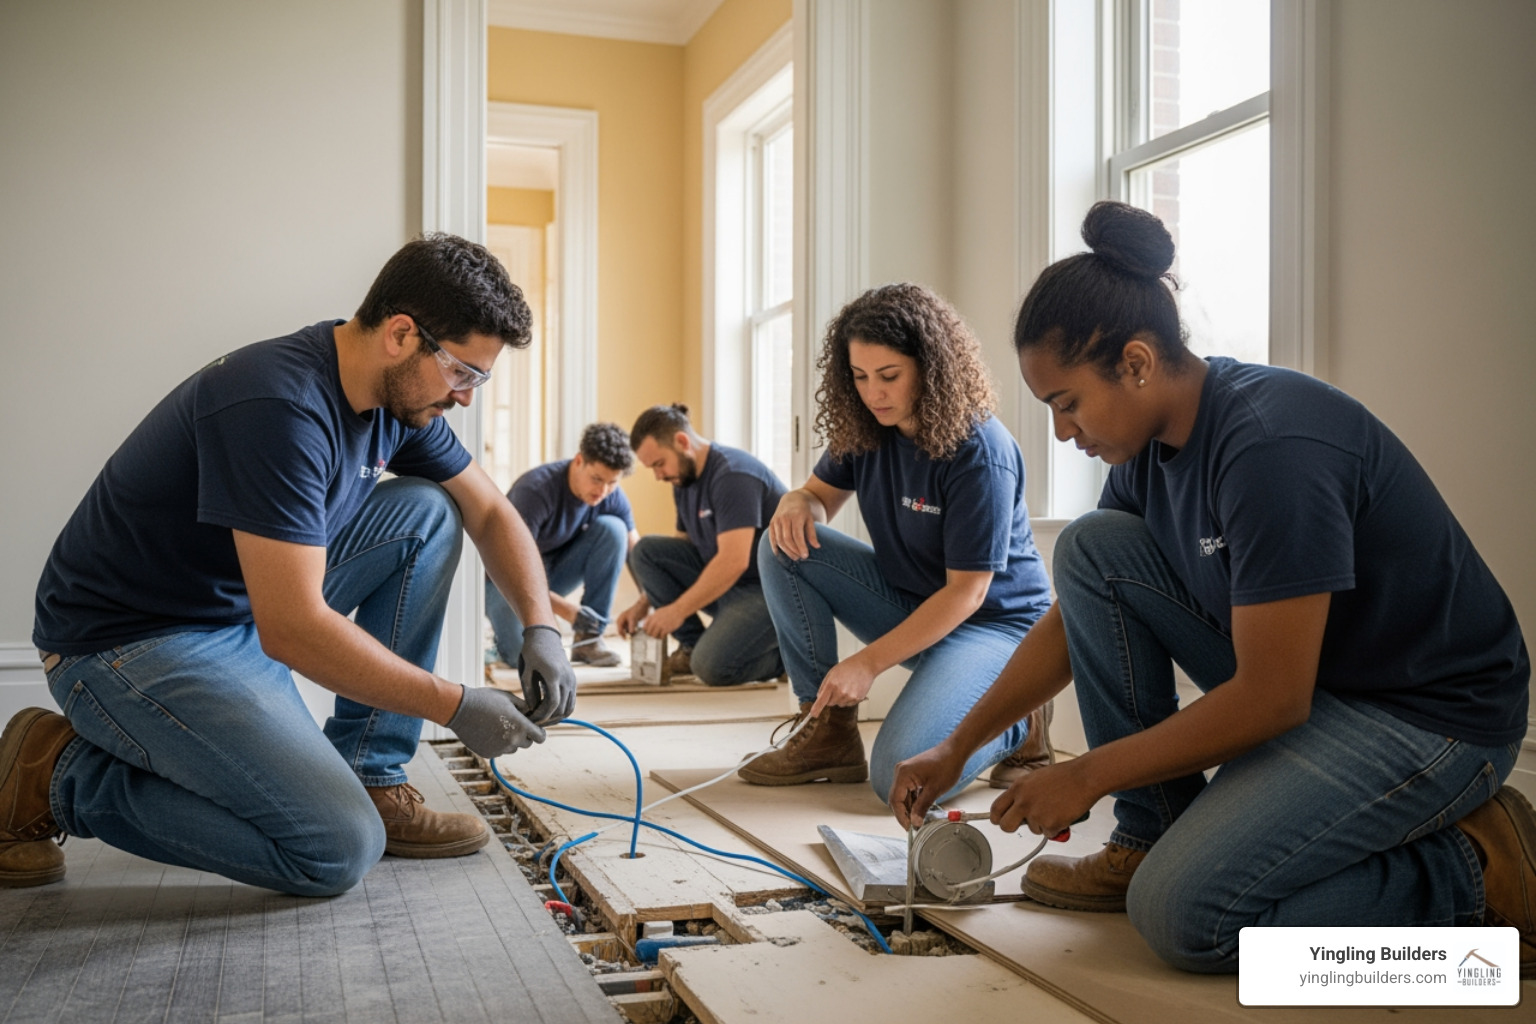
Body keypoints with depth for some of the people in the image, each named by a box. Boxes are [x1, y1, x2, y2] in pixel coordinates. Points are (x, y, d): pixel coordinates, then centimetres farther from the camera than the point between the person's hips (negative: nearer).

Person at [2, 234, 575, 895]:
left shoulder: (400, 394, -2)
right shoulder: (281, 406, -29)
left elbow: (490, 513, 11)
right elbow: (292, 631, -32)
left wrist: (539, 627, -6)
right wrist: (457, 707, -24)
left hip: (252, 612, 9)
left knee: (427, 512, -3)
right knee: (340, 851, -18)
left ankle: (369, 780, 1)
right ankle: (62, 776, -1)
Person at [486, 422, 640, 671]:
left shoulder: (612, 497, -14)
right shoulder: (535, 489, -29)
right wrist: (567, 610, -35)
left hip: (555, 570, 5)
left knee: (612, 529, -21)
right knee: (525, 654, -30)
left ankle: (589, 637, -14)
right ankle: (505, 623, 9)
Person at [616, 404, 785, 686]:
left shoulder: (733, 475, -21)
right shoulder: (684, 479, 8)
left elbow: (733, 562, -28)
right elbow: (680, 551, 17)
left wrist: (678, 610, -24)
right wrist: (644, 604, 7)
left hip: (769, 589, -9)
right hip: (722, 579, 9)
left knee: (713, 666, -27)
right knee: (646, 551, -4)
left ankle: (782, 651, 2)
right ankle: (692, 645, 2)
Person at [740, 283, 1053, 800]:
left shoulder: (980, 452, -24)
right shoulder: (864, 429, -4)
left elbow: (967, 591, -23)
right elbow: (820, 494, 10)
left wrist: (868, 662, -24)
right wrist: (796, 505, -18)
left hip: (992, 621, -7)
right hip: (906, 600, 7)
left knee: (902, 778, -27)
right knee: (785, 547, -13)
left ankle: (1013, 718, 4)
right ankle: (830, 732, -7)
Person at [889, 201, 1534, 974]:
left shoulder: (1272, 446, -28)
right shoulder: (1150, 444, 0)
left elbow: (1271, 700, -26)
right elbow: (1075, 619, 10)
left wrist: (1086, 776, -17)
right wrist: (956, 748, 8)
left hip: (1432, 715, -9)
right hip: (1300, 676, 9)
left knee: (1181, 913, -21)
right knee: (1091, 547, -3)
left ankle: (1472, 874, -2)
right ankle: (1149, 834, 3)